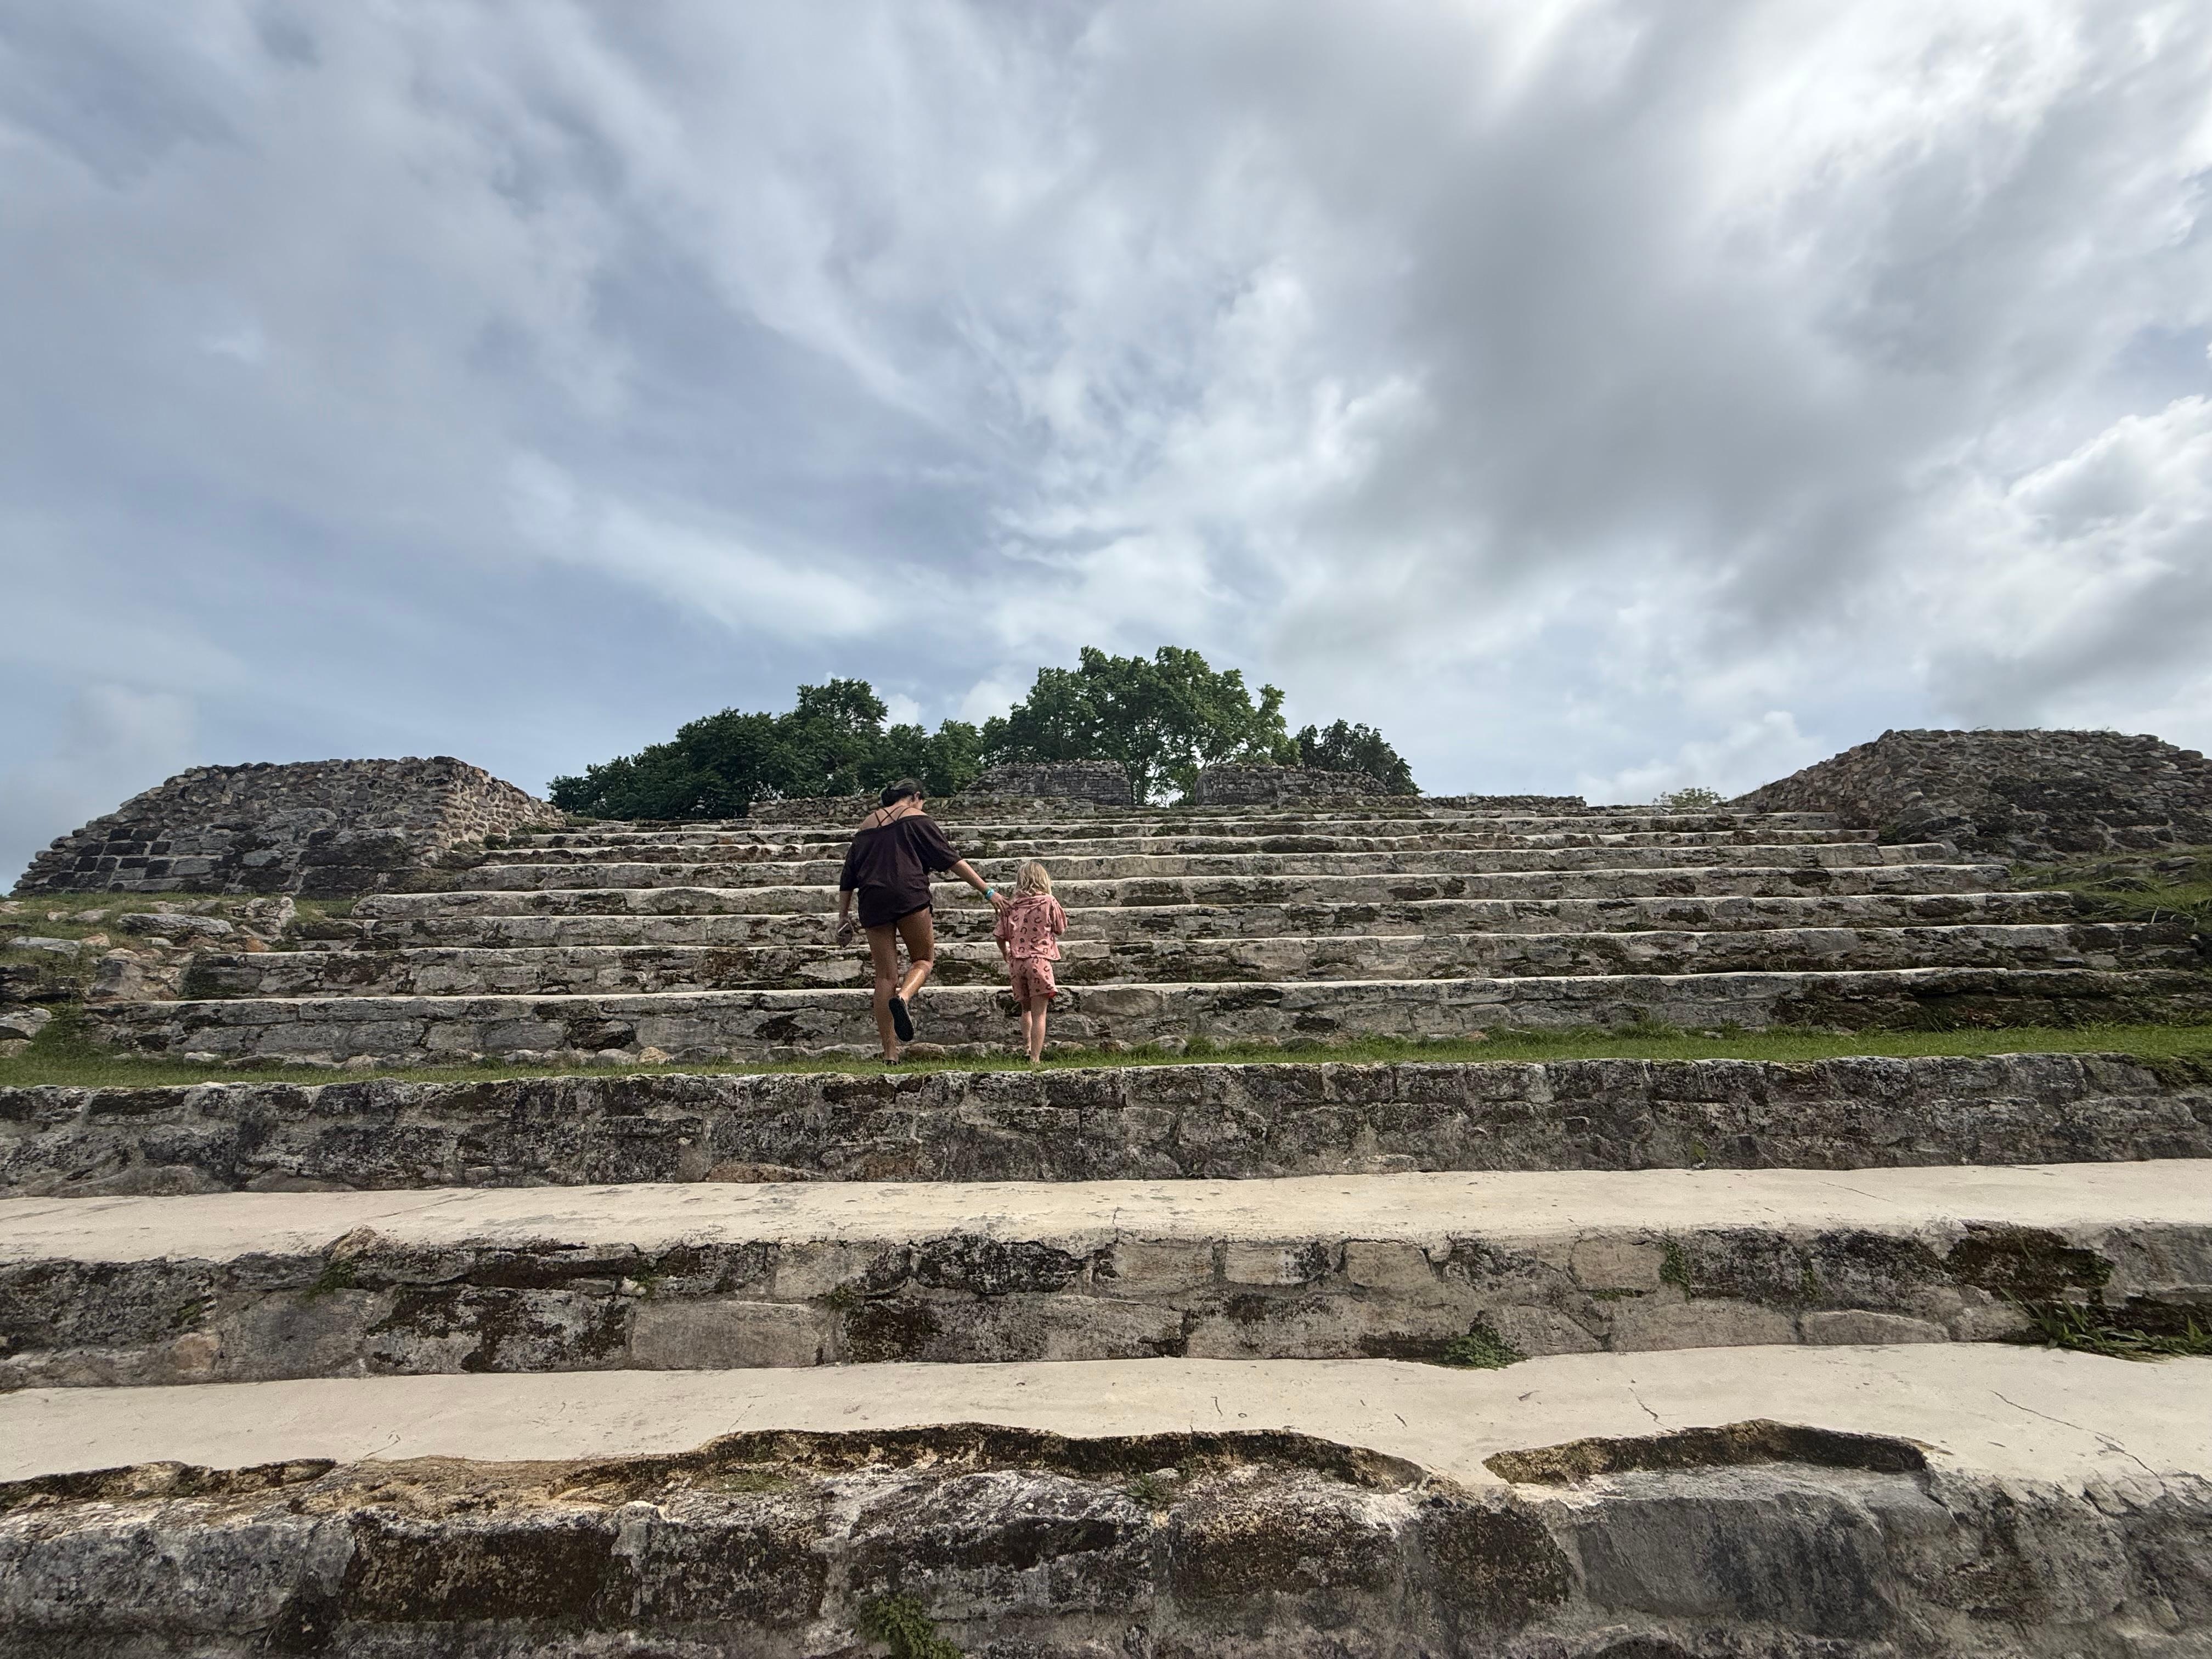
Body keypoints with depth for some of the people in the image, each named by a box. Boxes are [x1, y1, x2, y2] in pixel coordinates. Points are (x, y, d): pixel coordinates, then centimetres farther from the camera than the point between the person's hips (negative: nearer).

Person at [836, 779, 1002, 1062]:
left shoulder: (865, 826, 23)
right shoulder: (916, 817, 9)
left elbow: (848, 877, 22)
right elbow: (950, 858, 1)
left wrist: (843, 917, 27)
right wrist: (987, 890, 1)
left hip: (872, 901, 4)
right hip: (909, 895, -4)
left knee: (885, 975, 6)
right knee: (924, 959, 12)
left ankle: (889, 1053, 4)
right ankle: (902, 998, -20)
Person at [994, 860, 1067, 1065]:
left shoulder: (1010, 906, 7)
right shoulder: (1048, 902, -3)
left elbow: (1001, 938, 9)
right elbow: (1061, 930, 7)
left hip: (1016, 962, 4)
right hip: (1039, 960, -4)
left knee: (1026, 1009, 21)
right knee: (1039, 1013, -2)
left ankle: (1027, 1045, 12)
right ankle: (1035, 1059, -5)